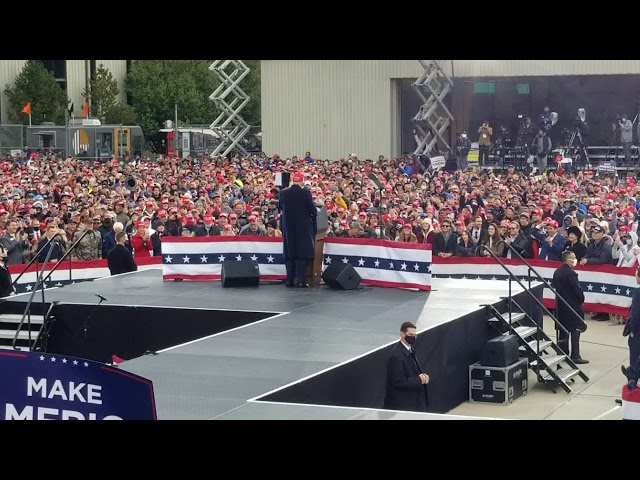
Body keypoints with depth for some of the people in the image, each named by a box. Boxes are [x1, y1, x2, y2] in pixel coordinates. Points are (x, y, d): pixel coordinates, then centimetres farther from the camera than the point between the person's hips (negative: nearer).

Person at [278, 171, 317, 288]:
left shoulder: (283, 193, -3)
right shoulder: (306, 193, -12)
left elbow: (280, 208, 11)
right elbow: (312, 209, -11)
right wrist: (315, 213, 11)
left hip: (288, 226, 3)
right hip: (303, 226, -3)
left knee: (289, 252, 10)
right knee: (303, 252, 0)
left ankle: (290, 280, 9)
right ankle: (300, 280, -8)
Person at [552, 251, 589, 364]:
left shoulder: (557, 272, 7)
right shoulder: (570, 273, -21)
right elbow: (577, 289, -19)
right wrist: (581, 299, -2)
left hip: (561, 304, 9)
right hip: (572, 304, -9)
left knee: (563, 330, 15)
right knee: (575, 330, -4)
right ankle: (575, 356, -6)